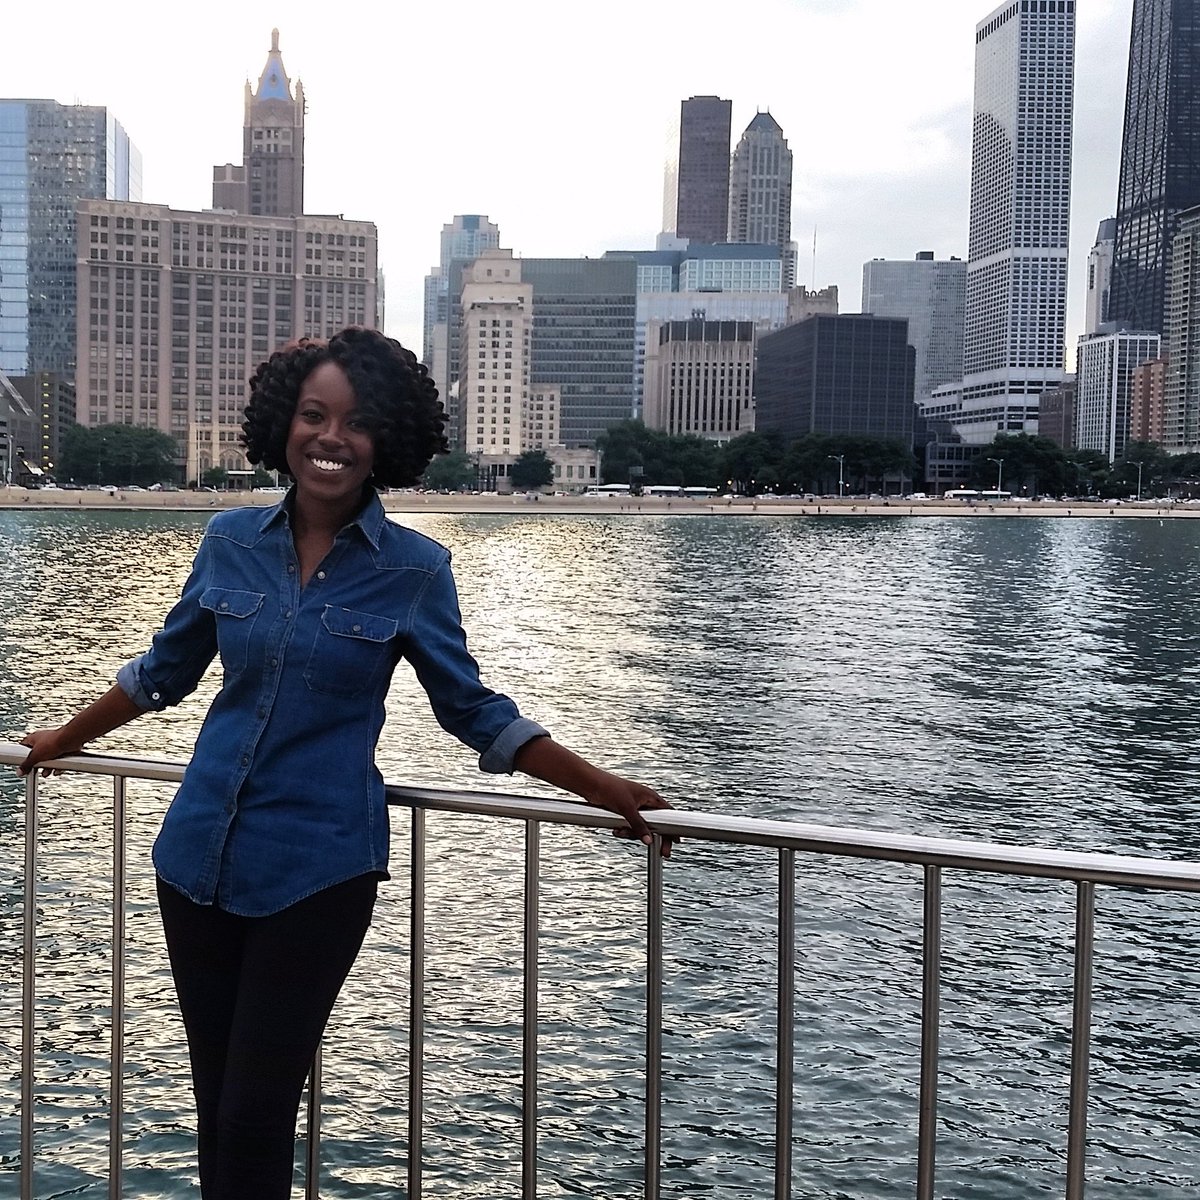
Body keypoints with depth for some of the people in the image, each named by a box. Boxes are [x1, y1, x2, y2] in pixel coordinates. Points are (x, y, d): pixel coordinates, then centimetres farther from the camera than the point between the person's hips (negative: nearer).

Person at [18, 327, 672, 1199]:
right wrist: (62, 744, 28)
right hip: (199, 855, 3)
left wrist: (607, 792, -3)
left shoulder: (415, 569, -7)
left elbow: (473, 712, 2)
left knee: (256, 1113, -1)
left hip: (316, 870, -3)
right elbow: (164, 671, 17)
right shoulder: (232, 542, 1)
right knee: (215, 1098, 12)